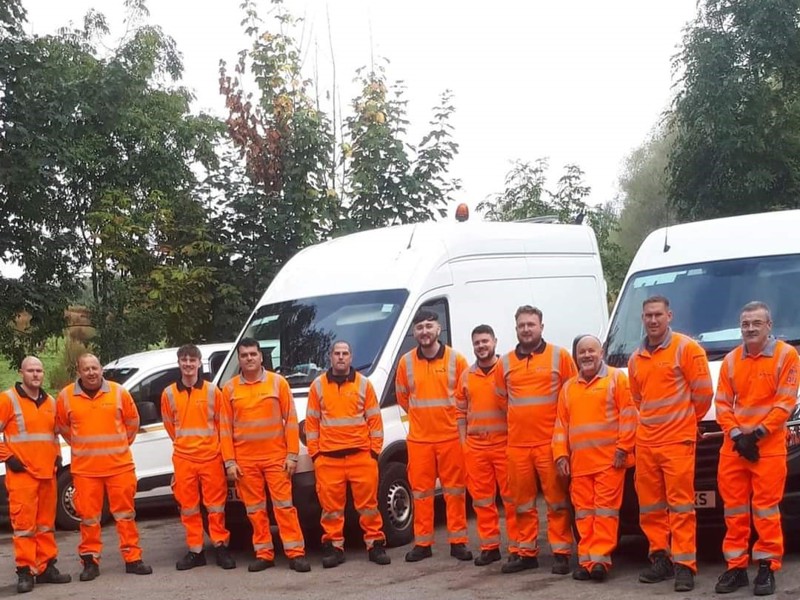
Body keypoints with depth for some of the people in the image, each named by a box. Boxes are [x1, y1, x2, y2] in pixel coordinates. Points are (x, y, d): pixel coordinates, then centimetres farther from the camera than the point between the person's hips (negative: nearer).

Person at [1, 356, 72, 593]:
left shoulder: (50, 402, 15)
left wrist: (57, 456, 15)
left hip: (47, 473, 6)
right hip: (22, 473, -6)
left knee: (46, 523, 11)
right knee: (24, 522, -7)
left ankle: (46, 567, 18)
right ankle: (25, 571, -3)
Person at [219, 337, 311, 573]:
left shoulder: (278, 382, 2)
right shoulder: (229, 388, 5)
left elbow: (290, 420, 1)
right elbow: (225, 428, 4)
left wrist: (292, 455, -5)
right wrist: (230, 461, -2)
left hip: (276, 457, -2)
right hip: (245, 461, 2)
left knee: (284, 505, -4)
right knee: (255, 509, 5)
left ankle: (296, 553, -2)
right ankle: (264, 554, 12)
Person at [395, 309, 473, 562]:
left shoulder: (455, 359, -2)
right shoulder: (406, 362, 3)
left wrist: (452, 418, 4)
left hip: (451, 437, -1)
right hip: (419, 439, 1)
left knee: (455, 490, 3)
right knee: (421, 491, 5)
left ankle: (458, 541, 10)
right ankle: (422, 543, 12)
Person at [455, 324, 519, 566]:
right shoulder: (466, 376, 13)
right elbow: (461, 411, 17)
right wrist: (463, 440, 10)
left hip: (504, 443, -5)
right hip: (475, 445, 5)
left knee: (511, 496, -4)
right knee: (482, 498, 8)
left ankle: (517, 547, 1)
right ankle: (489, 546, 16)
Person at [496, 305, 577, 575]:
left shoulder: (559, 356, 2)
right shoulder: (505, 363, 10)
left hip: (550, 442, -3)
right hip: (517, 444, 3)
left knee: (557, 501, -3)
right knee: (523, 502, 8)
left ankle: (561, 553, 3)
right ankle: (526, 553, 16)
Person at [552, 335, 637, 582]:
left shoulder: (617, 378, 4)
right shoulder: (568, 387, 19)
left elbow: (628, 415, -4)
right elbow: (561, 424, 16)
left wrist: (623, 448, -11)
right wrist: (561, 455, 5)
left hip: (609, 460, -5)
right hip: (579, 463, 5)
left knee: (605, 510, -7)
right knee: (584, 512, 3)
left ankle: (600, 558, -7)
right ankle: (587, 560, 5)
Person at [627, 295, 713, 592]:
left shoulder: (687, 348, -4)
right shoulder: (635, 358, 15)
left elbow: (703, 392, -4)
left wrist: (686, 421, 6)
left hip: (678, 440, -6)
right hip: (646, 442, 6)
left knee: (680, 504, -8)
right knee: (650, 506, 8)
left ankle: (684, 564, -5)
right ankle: (660, 557, 17)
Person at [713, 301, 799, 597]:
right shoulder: (731, 360, 12)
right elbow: (721, 403, 9)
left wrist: (758, 433, -12)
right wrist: (736, 434, -6)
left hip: (769, 447, -4)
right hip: (733, 446, 4)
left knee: (766, 507, -4)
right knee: (734, 508, 5)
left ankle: (767, 567, 5)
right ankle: (736, 566, 12)